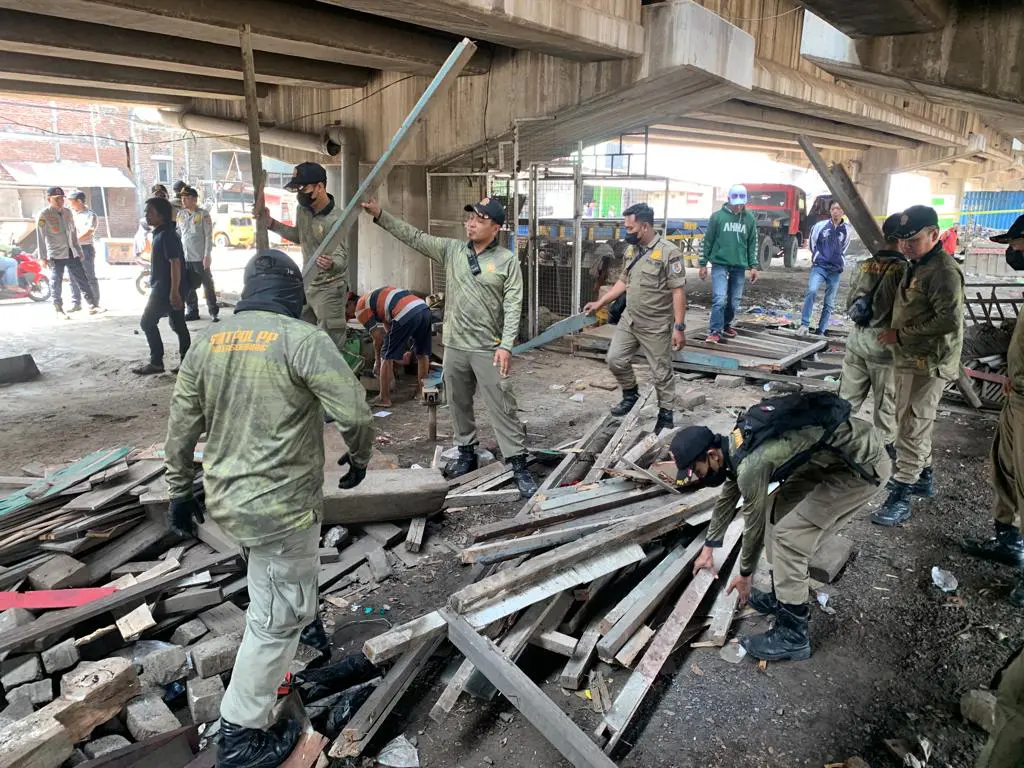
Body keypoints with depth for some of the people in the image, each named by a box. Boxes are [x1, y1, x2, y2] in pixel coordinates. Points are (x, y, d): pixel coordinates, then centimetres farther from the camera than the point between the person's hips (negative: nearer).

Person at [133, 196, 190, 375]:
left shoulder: (166, 234, -16)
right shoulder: (161, 233, 15)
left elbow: (175, 263, -23)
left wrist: (174, 292, -26)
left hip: (167, 288, -10)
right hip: (165, 287, 10)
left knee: (147, 322, -3)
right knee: (178, 324, 10)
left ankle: (156, 362, 2)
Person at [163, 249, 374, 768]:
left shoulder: (208, 341, 4)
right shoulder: (303, 340, -15)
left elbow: (181, 427, 9)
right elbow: (354, 412, -19)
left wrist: (181, 492, 21)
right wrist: (359, 457, 2)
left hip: (226, 500, 7)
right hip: (280, 507, -7)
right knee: (278, 618, 8)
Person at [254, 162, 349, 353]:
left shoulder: (335, 219, -22)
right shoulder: (303, 208, 2)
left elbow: (341, 258, -29)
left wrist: (331, 264, -53)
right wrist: (270, 222, 11)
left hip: (329, 289, -9)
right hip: (305, 285, 9)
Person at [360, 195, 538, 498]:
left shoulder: (507, 261, -6)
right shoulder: (451, 249, 6)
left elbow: (513, 306, -10)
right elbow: (414, 237, 7)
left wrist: (506, 345, -18)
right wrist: (380, 215, 0)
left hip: (489, 348, -5)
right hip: (454, 346, 5)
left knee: (502, 408, -3)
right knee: (458, 404, 16)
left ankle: (519, 465, 6)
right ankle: (466, 453, 34)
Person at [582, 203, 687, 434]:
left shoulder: (669, 252, -18)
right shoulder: (631, 249, 6)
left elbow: (678, 291, -19)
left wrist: (679, 327, -21)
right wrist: (600, 302, 13)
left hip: (656, 326, -7)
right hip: (629, 320, 7)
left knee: (661, 372, 6)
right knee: (615, 359, 9)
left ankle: (666, 414, 22)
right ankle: (630, 395, 33)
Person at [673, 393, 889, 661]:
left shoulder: (750, 465, -25)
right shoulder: (736, 444, 4)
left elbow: (754, 523, -10)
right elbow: (727, 498, 20)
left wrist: (745, 574, 8)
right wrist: (708, 548, 31)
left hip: (864, 462, -10)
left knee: (788, 535, -10)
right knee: (777, 510, 14)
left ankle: (792, 636, 2)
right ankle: (782, 596, 27)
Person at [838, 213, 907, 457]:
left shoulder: (864, 265, 3)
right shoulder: (904, 268, -14)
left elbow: (850, 303, 10)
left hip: (857, 338, 5)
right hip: (884, 343, -5)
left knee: (848, 396, 14)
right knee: (885, 401, 9)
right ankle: (886, 445, 21)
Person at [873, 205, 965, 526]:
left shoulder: (943, 270, -17)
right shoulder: (917, 265, 14)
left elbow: (949, 320, -24)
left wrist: (900, 334, -19)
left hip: (927, 363, -10)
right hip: (909, 359, 10)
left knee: (911, 427, -8)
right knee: (911, 422, 20)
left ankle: (901, 497, -2)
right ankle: (922, 476, 36)